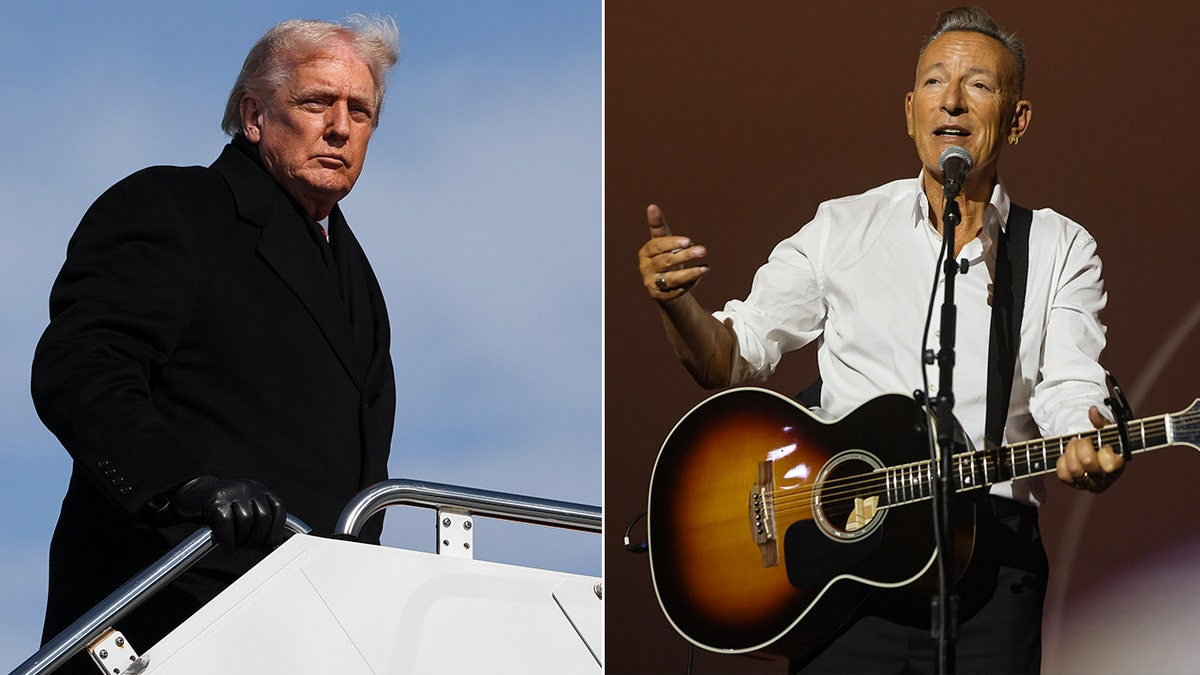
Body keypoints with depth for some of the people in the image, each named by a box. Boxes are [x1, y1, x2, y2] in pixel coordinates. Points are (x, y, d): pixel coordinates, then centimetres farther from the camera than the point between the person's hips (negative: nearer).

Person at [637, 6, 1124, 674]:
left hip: (991, 556, 0)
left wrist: (1089, 450, -26)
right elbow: (730, 360, 12)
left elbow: (1068, 394, -3)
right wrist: (678, 302, -10)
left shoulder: (1062, 251, 9)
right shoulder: (841, 230, 12)